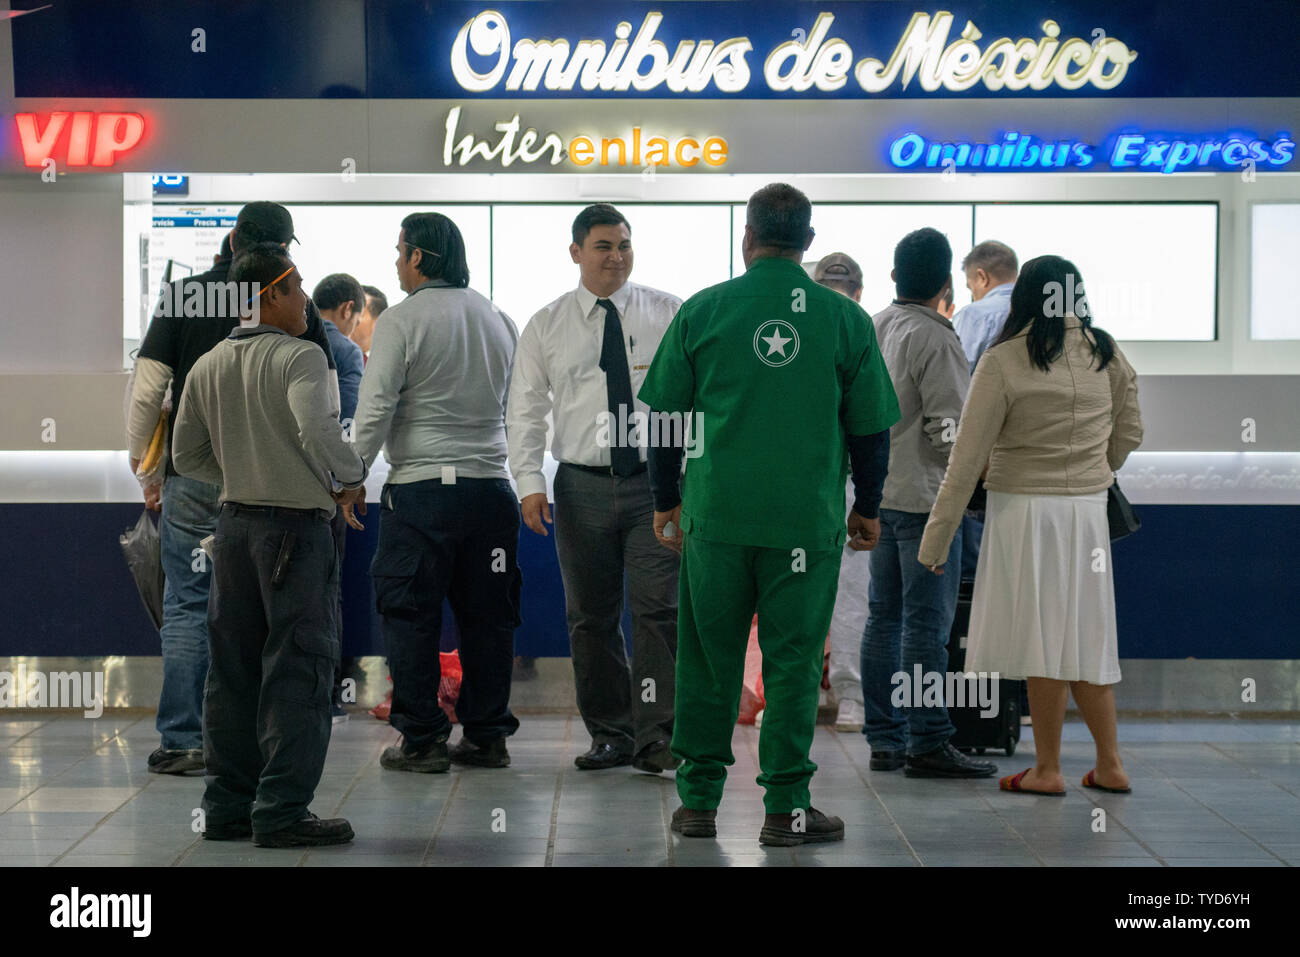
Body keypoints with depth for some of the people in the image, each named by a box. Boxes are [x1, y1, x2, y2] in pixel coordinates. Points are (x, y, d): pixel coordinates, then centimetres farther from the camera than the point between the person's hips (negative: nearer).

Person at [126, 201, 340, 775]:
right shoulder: (297, 307, 0)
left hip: (193, 475, 0)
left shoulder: (183, 296, -1)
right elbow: (328, 404, 1)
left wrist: (139, 459, 10)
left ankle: (182, 739, 3)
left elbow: (147, 390, -2)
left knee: (186, 608, 4)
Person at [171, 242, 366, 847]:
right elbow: (315, 430, -28)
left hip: (234, 524, 7)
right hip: (296, 525, -7)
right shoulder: (298, 357, -12)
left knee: (232, 667, 12)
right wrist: (350, 478, -11)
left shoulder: (208, 367, 8)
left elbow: (187, 456, 13)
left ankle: (227, 807, 18)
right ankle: (282, 812, 0)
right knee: (297, 669, -1)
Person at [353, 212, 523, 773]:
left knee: (411, 615, 2)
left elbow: (375, 408, -10)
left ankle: (421, 740, 3)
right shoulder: (499, 320, 12)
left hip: (420, 484, -5)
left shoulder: (402, 320, -6)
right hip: (490, 482, 5)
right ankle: (487, 736, 14)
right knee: (487, 615, 9)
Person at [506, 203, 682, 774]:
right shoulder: (547, 326, 8)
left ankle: (656, 739, -3)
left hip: (656, 484, -2)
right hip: (582, 486, 2)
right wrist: (529, 481, -4)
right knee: (591, 618, 6)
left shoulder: (669, 315, 5)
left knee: (658, 610, -8)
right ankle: (610, 736, 16)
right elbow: (525, 411, 8)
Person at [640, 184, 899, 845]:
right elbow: (872, 427, 4)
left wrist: (666, 501, 16)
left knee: (708, 660, 10)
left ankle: (698, 800, 15)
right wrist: (867, 508, 17)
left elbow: (663, 414, 4)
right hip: (808, 520, -1)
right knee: (792, 662, 5)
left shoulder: (701, 311, 0)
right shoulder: (846, 319, -1)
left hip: (717, 516, 1)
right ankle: (786, 809, 8)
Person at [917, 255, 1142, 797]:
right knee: (1084, 637, 13)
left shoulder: (1003, 362, -10)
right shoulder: (1108, 355, 3)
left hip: (1026, 510, -5)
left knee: (1043, 638, 1)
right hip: (1089, 510, 5)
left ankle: (1047, 769, 9)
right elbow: (1129, 434, 13)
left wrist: (934, 541, -4)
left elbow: (967, 459, -9)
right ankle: (1109, 765, 16)